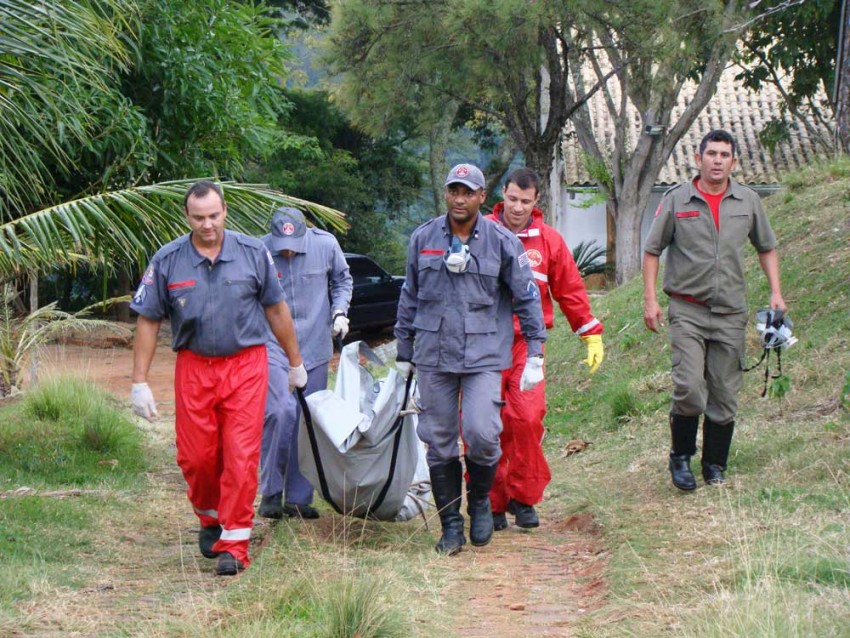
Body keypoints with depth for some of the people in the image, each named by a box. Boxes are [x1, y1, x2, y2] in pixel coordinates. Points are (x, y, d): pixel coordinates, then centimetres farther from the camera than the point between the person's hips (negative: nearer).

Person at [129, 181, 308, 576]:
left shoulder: (253, 253, -1)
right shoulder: (167, 261, -2)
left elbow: (276, 309, 9)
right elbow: (148, 321, 3)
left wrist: (295, 363, 15)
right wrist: (139, 382, -1)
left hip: (246, 365, -1)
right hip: (194, 367, 1)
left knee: (241, 457, -8)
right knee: (195, 457, 4)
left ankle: (233, 544, -1)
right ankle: (211, 518, 33)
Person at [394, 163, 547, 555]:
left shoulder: (502, 242, 0)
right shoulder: (423, 240, 7)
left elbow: (527, 298, 6)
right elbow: (409, 298, 16)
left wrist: (535, 355, 3)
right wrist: (403, 353, 17)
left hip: (484, 356, -2)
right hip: (433, 355, 2)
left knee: (482, 433, -16)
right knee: (439, 442, 3)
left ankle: (480, 500, 12)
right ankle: (451, 524, 14)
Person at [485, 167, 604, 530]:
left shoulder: (548, 240, 9)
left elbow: (570, 291, 15)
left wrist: (592, 335, 15)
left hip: (527, 343, 0)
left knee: (527, 417, -14)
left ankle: (523, 498, 0)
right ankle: (491, 503, 10)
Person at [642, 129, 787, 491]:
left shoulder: (748, 202, 7)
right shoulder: (676, 200, 0)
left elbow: (766, 248, 19)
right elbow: (652, 250, 6)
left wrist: (775, 292, 8)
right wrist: (650, 299, -2)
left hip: (731, 312, 3)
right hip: (688, 309, -3)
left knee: (724, 395, 5)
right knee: (689, 387, -14)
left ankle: (715, 465, 18)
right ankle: (680, 457, 4)